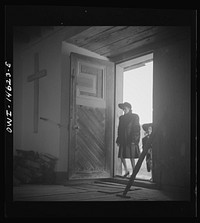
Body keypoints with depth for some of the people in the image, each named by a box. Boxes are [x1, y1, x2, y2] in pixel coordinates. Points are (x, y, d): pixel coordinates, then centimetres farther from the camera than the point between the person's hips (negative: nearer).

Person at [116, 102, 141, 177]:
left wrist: (134, 140, -15)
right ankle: (126, 171, 21)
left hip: (131, 140, -6)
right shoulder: (121, 118, 15)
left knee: (131, 157, -2)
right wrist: (118, 140, 11)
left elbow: (137, 129, -8)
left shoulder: (135, 117, -3)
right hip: (123, 140, 6)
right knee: (121, 156, 4)